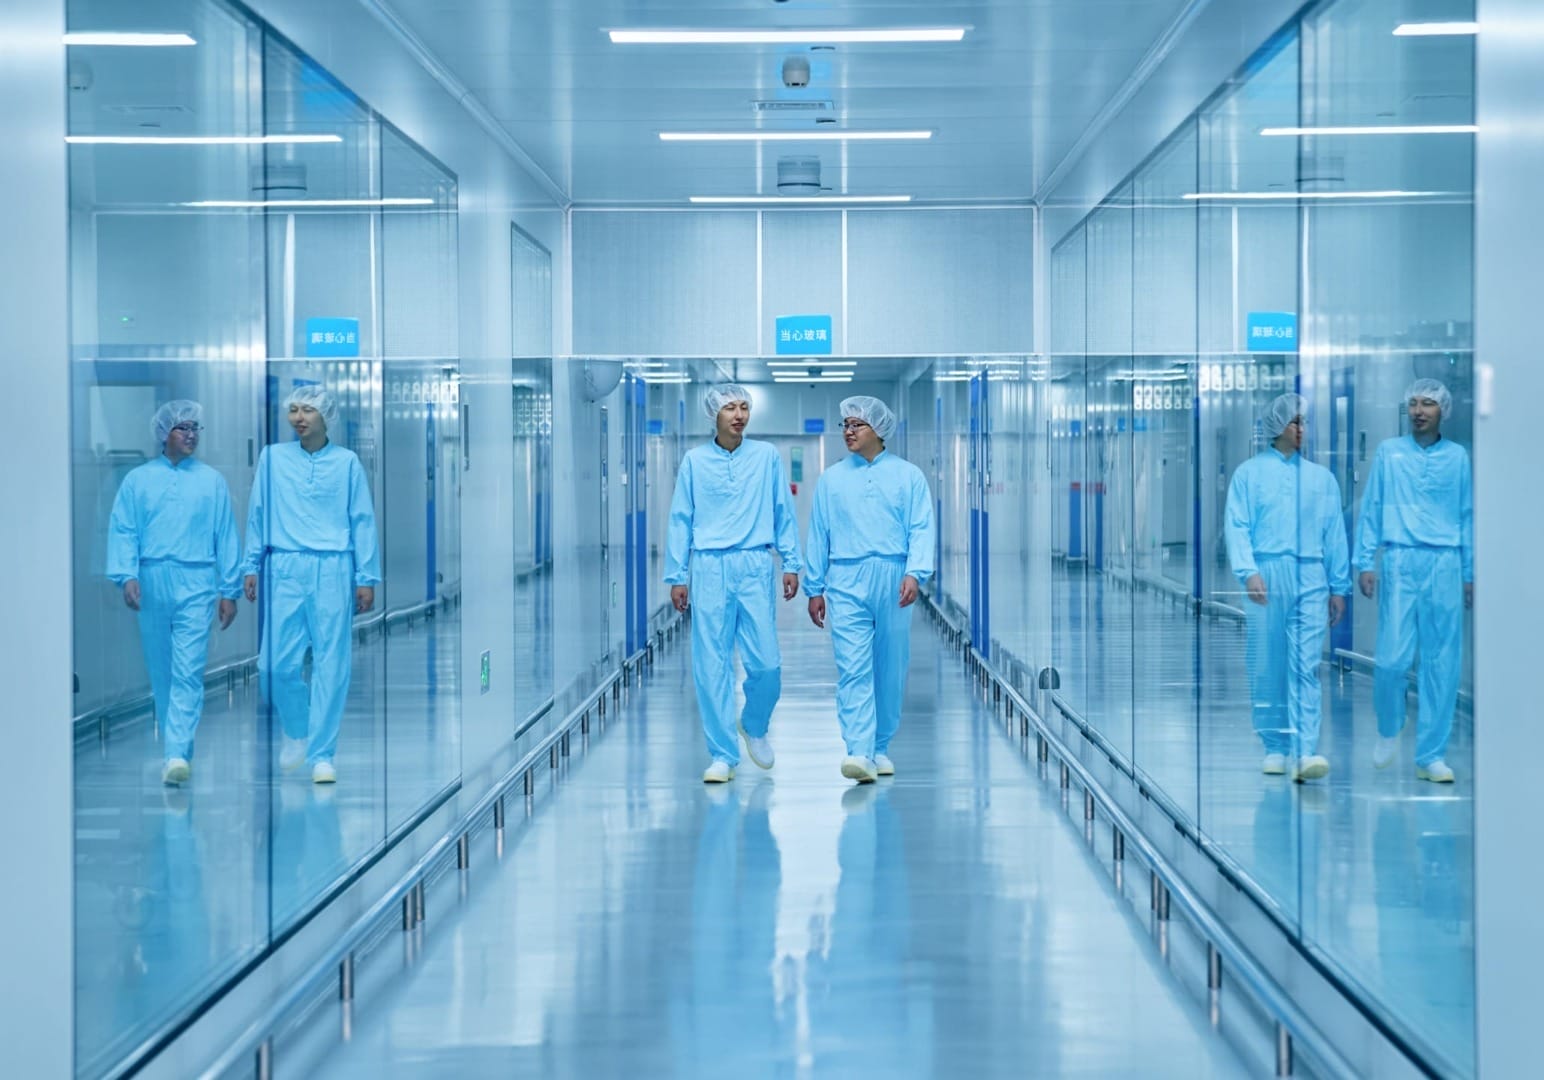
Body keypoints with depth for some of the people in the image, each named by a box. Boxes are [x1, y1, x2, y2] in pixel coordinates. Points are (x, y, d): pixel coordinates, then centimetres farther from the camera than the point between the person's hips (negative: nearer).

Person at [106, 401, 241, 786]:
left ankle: (177, 754, -18)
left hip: (196, 584, -2)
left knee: (188, 674, -12)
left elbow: (226, 537, 8)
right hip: (151, 584, 2)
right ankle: (175, 748, 21)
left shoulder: (212, 481, 8)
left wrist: (229, 591, 5)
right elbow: (122, 532, 4)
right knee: (160, 674, 9)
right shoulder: (138, 480, 8)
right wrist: (126, 575, -11)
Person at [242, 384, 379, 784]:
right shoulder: (273, 457, 8)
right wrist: (252, 566, 8)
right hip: (285, 570, 1)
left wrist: (367, 577, 1)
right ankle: (296, 730, 24)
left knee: (331, 664, -2)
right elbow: (257, 514, 12)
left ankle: (321, 755, 6)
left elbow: (363, 521, 5)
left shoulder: (347, 462, 5)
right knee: (276, 662, -3)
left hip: (333, 571, -1)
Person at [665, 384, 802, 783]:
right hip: (710, 569, 0)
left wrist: (792, 563, 5)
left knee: (765, 662, -3)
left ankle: (755, 726, 26)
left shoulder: (766, 456, 5)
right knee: (712, 666, 0)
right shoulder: (694, 461, 5)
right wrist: (676, 576, 5)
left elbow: (783, 512, 9)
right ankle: (723, 755, 9)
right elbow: (680, 520, 8)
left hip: (756, 567, 0)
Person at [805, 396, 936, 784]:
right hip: (846, 581, 0)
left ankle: (881, 748, 19)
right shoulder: (831, 479, 11)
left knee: (890, 670, 7)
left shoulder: (908, 475, 6)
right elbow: (818, 536, 12)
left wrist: (915, 573, -16)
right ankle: (859, 753, -19)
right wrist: (814, 588, 8)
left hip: (893, 579, 0)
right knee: (853, 669, -11)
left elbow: (921, 530, -1)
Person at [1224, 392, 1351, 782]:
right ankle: (1275, 748, 13)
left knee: (1306, 667, -9)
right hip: (1266, 577, -1)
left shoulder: (1322, 477, 15)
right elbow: (1238, 527, 0)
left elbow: (1335, 535, 14)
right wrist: (1248, 571, -15)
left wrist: (1339, 587, 9)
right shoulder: (1250, 473, 8)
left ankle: (1306, 751, -17)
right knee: (1267, 669, 3)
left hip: (1310, 578, 1)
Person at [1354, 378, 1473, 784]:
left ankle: (1431, 756, 8)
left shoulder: (1458, 457, 10)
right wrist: (1365, 562, 1)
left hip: (1445, 565, 1)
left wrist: (1470, 572, 10)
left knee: (1443, 663, 0)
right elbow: (1371, 509, 7)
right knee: (1392, 658, -8)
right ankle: (1389, 728, 21)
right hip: (1400, 562, -1)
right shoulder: (1389, 453, 7)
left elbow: (1468, 516, 13)